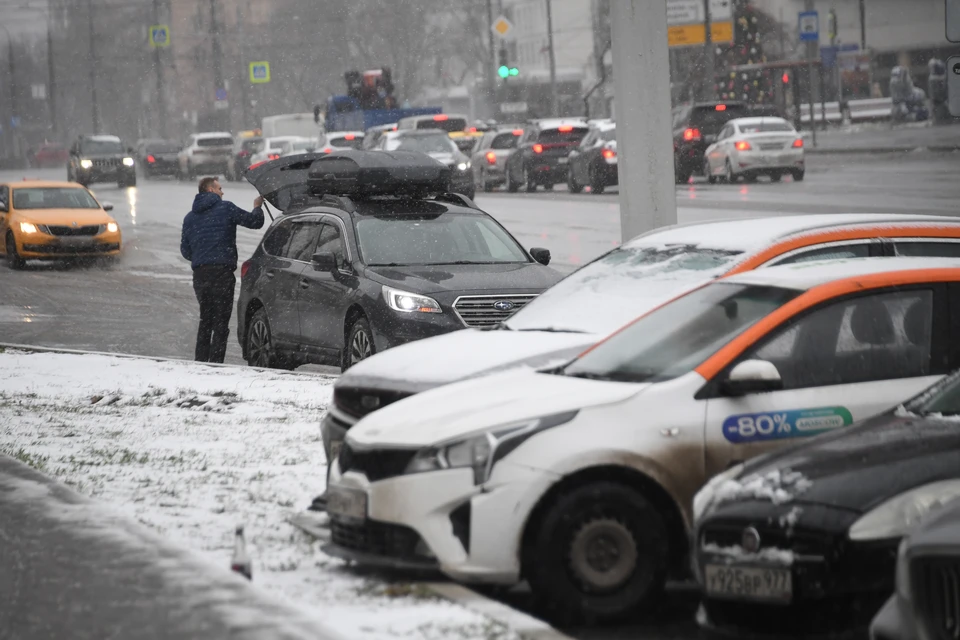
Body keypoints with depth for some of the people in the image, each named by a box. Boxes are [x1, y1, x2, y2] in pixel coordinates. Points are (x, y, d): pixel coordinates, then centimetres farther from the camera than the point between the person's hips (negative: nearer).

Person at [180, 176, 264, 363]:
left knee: (205, 320, 17)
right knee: (220, 322, -4)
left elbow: (185, 250, 15)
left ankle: (200, 361, 15)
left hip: (199, 274, 6)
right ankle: (215, 363, -10)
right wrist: (257, 207, 24)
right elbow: (254, 221, 3)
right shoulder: (226, 208, -2)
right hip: (221, 272, -6)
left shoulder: (190, 217, 14)